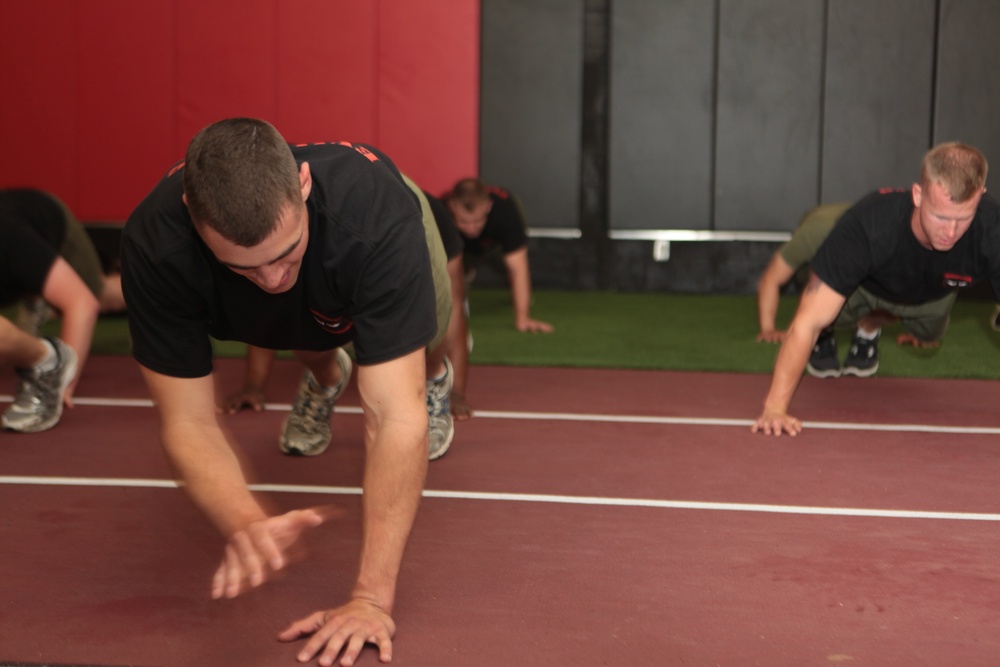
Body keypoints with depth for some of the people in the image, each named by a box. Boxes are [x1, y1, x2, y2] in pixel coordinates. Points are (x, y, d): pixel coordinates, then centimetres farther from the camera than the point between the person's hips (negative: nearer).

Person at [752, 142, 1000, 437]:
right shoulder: (868, 223, -47)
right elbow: (807, 323, -45)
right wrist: (775, 408, -52)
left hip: (931, 297, 2)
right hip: (867, 286, -1)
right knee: (830, 314, -18)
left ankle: (869, 330, 38)